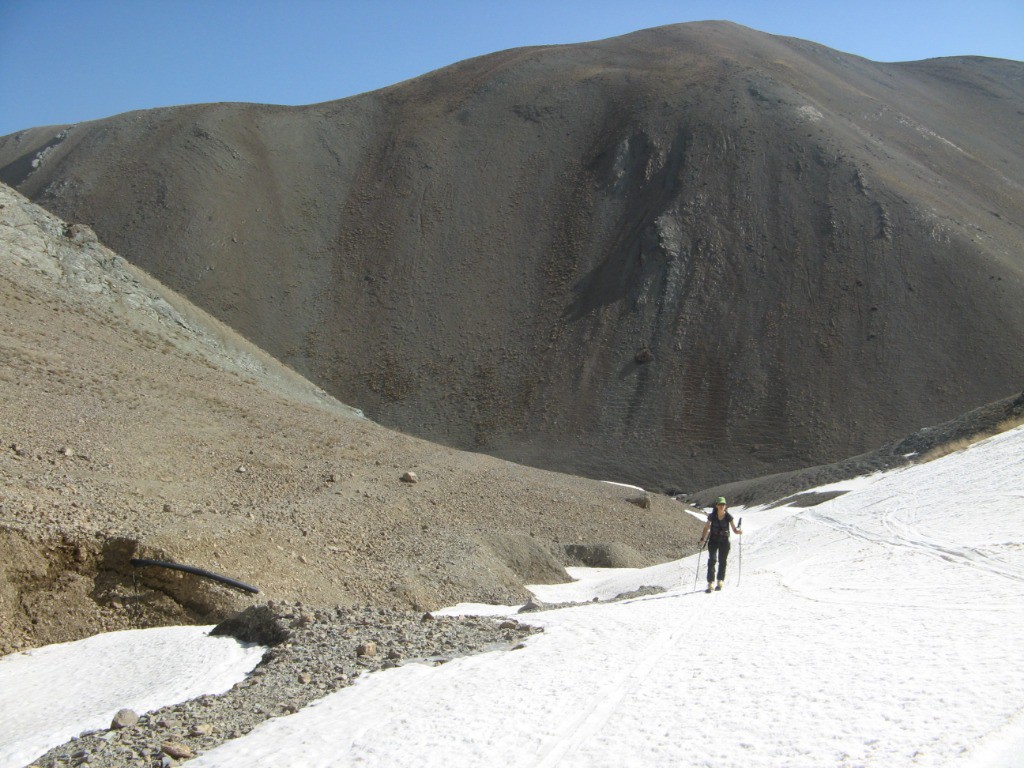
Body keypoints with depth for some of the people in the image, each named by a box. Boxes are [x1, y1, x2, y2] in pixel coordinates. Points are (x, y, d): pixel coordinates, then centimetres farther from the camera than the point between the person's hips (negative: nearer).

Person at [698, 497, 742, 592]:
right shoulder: (712, 516, -5)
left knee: (722, 562, 3)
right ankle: (710, 583, -15)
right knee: (712, 560, -14)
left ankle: (720, 582, 19)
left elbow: (734, 530, -1)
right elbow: (706, 528, 1)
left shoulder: (728, 517, -5)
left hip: (724, 541, 0)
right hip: (713, 540, 0)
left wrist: (738, 531, -24)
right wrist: (703, 539, -11)